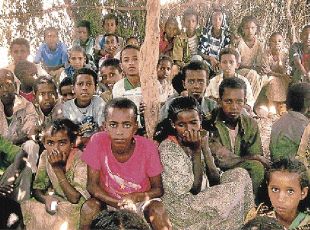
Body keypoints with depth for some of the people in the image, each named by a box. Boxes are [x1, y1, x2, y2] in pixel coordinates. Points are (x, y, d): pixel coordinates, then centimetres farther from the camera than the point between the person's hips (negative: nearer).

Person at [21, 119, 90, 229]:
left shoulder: (80, 159, -22)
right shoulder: (45, 156, -7)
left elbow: (75, 198, -25)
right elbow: (37, 188, -3)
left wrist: (58, 168, -30)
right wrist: (46, 198, -26)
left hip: (76, 206, -5)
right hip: (56, 201, 5)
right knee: (27, 206, -15)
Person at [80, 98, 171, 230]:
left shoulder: (148, 147, -21)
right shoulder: (97, 141, -21)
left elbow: (158, 189, -9)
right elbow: (92, 185, -13)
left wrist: (134, 198, -29)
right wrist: (119, 204, -28)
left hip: (141, 200, -1)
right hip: (109, 200, 1)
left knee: (158, 209, -30)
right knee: (88, 208, -27)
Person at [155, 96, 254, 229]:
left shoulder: (199, 140, 2)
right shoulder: (168, 148, -20)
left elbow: (215, 181, -5)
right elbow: (194, 188, -20)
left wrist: (205, 147, -13)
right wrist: (196, 151, -21)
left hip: (202, 200, 7)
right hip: (182, 210, -7)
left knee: (240, 174, -1)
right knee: (237, 189, -15)